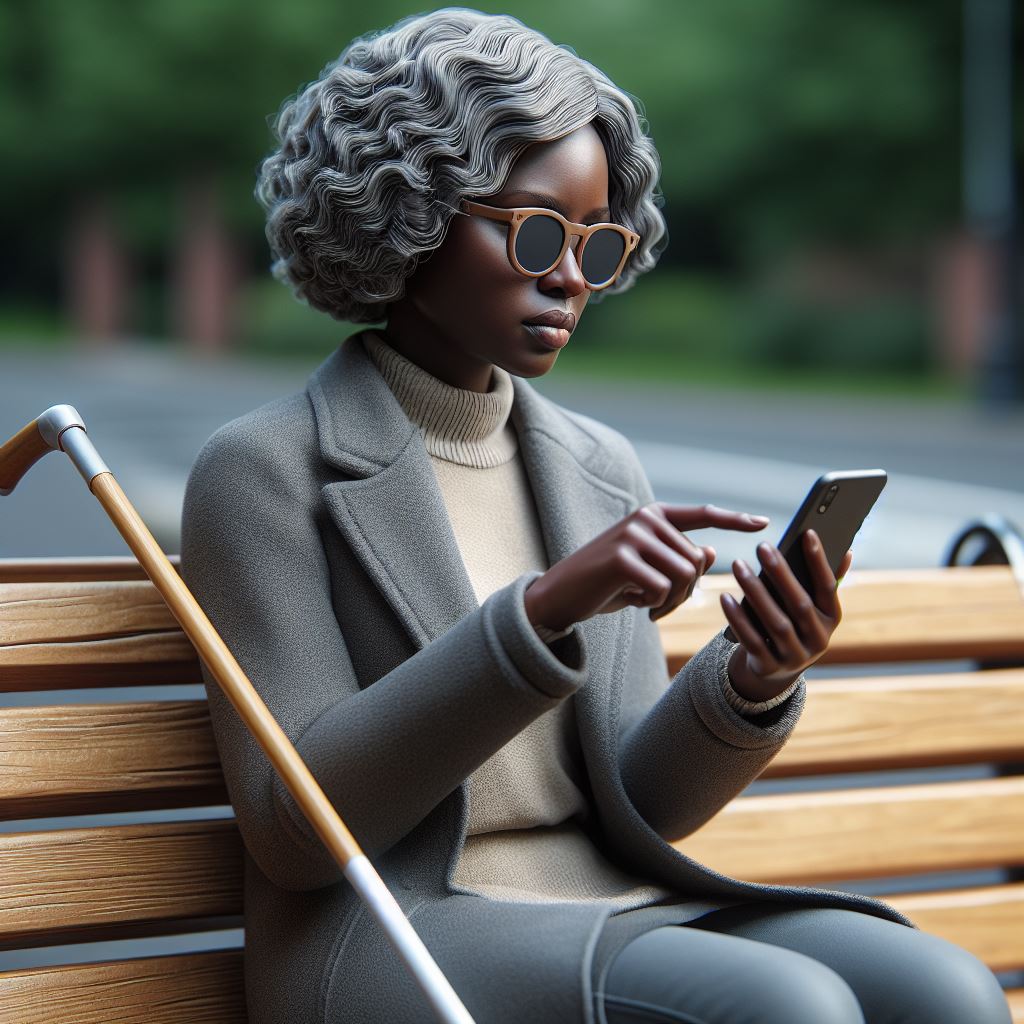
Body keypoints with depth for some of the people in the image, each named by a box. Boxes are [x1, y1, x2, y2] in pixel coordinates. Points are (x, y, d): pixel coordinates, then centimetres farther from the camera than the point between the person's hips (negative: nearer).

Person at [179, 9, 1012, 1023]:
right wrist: (543, 609, -23)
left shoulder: (600, 466, 13)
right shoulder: (263, 469, -5)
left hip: (619, 918, 6)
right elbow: (294, 830, -14)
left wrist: (753, 683, -13)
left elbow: (636, 809, 9)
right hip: (389, 942, -6)